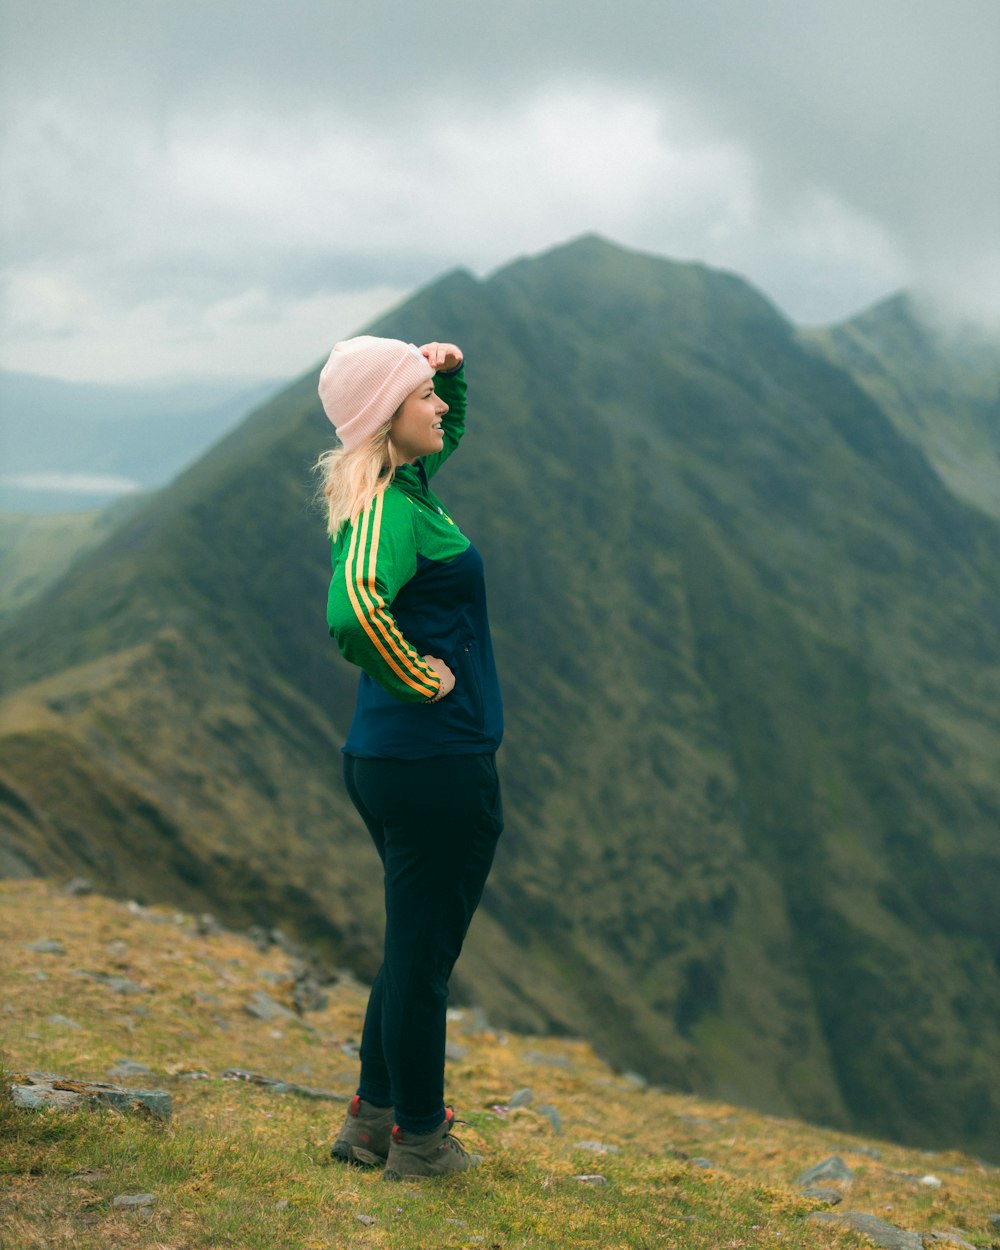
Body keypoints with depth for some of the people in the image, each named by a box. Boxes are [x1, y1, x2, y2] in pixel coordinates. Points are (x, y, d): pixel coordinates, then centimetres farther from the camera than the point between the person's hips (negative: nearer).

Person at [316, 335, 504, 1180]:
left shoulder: (405, 485, 10)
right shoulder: (389, 508, -19)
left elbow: (448, 433, 33)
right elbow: (353, 610, -38)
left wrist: (452, 370, 13)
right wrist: (420, 678, -23)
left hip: (387, 758, 10)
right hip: (439, 762, -10)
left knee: (416, 946, 21)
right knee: (423, 953, 4)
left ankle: (373, 1119, 32)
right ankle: (420, 1142, 19)